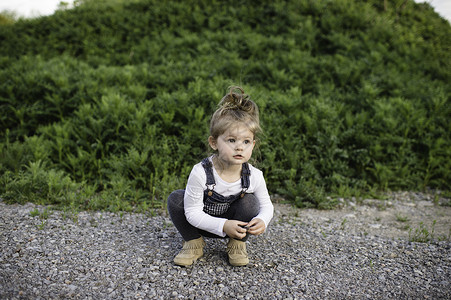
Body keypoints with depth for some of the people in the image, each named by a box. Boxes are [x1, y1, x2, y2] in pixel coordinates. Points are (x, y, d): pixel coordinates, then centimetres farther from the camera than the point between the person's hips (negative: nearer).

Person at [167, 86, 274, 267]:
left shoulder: (254, 176, -21)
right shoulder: (200, 173, -30)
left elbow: (266, 206, -4)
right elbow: (193, 213, -24)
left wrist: (262, 221, -29)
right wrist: (223, 226, -35)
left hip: (235, 224, 2)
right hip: (202, 223, -1)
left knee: (249, 202, -26)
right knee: (175, 199, -23)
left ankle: (237, 244, 2)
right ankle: (194, 242, 0)